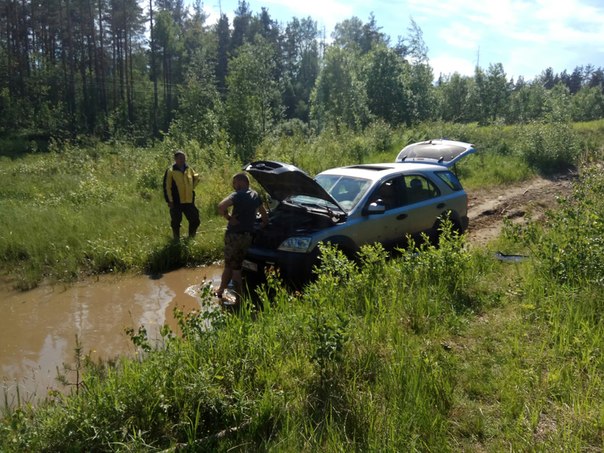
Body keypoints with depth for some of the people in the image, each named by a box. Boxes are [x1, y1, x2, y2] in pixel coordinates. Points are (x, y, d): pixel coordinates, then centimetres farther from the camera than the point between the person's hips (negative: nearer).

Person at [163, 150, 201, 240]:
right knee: (176, 222, 5)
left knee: (195, 220, 8)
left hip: (189, 201, 5)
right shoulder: (170, 171, -9)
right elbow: (167, 187, -9)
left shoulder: (189, 169, 5)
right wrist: (169, 200, -12)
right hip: (176, 202, -4)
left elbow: (196, 178, 24)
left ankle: (191, 238, 27)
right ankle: (176, 240, 20)